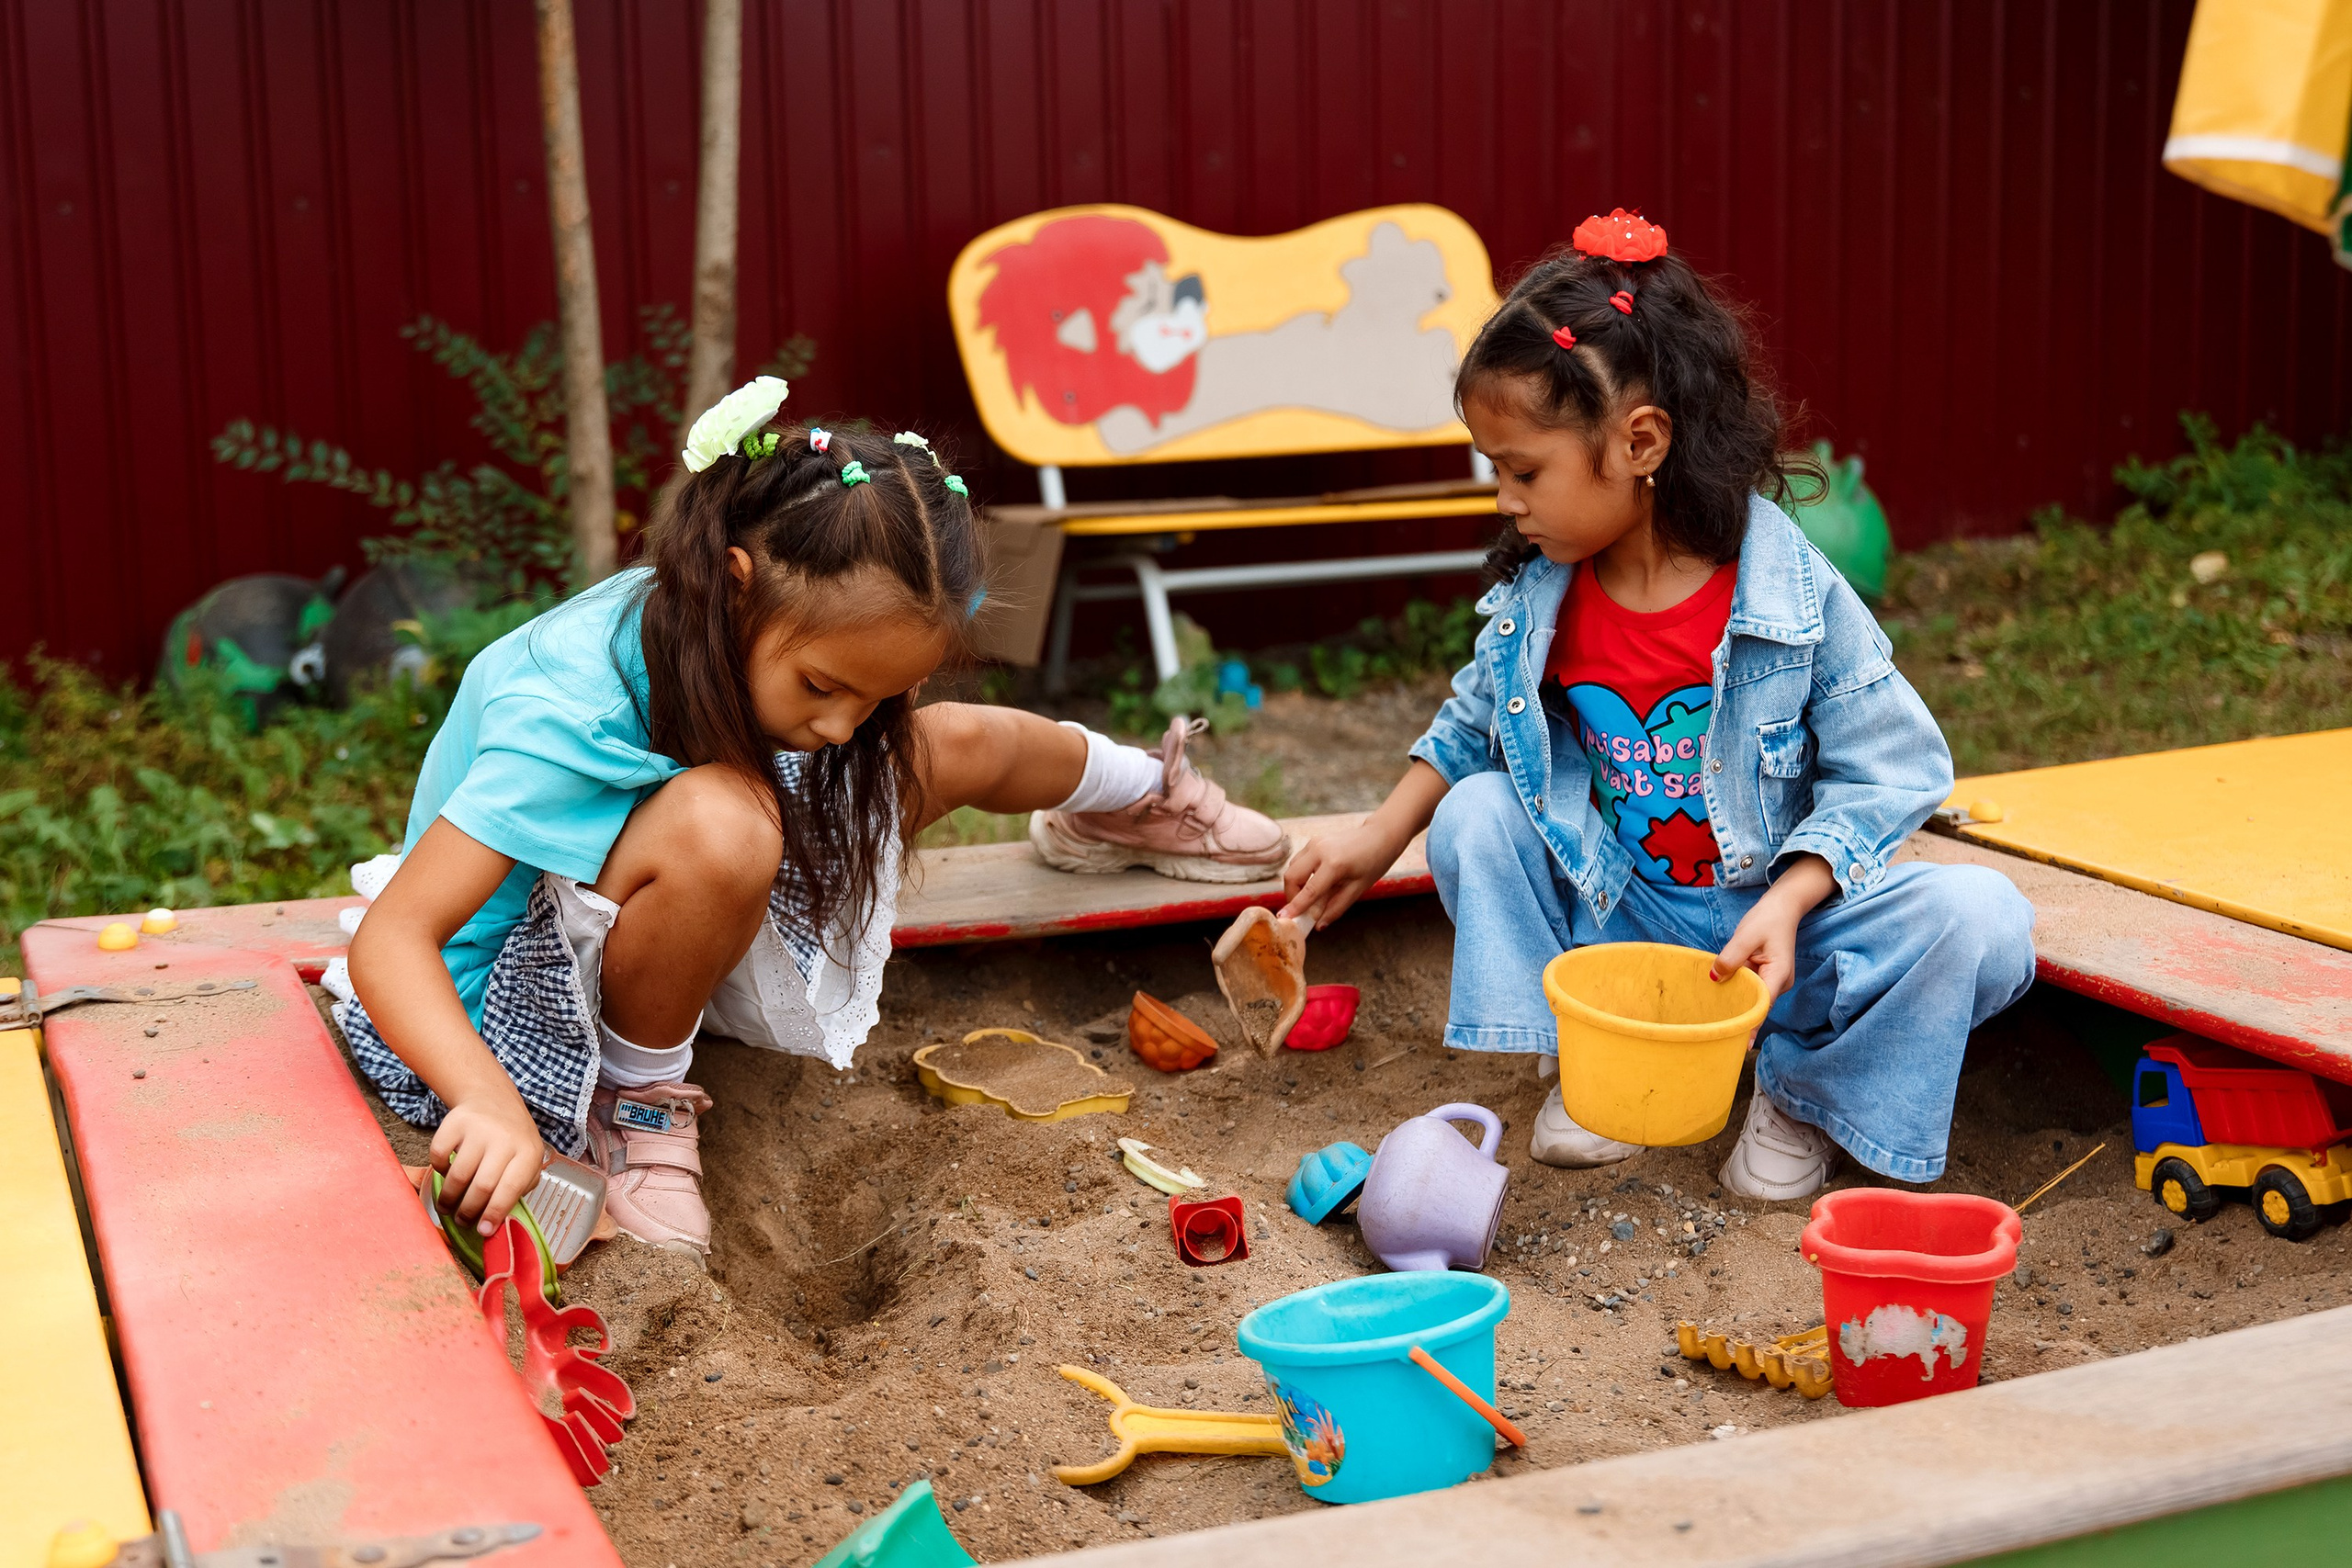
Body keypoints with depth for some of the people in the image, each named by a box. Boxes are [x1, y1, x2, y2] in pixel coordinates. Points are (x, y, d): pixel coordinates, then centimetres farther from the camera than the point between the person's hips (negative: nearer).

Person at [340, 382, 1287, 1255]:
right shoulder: (564, 714, -37)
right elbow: (390, 940, -42)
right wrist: (490, 1106, -56)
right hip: (532, 993, -8)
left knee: (961, 744, 2)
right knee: (723, 825, -41)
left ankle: (1143, 797, 38)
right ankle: (636, 1093, -14)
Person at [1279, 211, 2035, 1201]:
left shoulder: (1794, 597, -21)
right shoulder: (1536, 598, -7)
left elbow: (1885, 772, -16)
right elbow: (1473, 724, 13)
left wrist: (1784, 907, -28)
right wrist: (1378, 840, 4)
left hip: (1782, 909, -3)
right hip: (1616, 914, 3)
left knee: (1980, 923, -26)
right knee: (1473, 815, -16)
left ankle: (1806, 1091, 0)